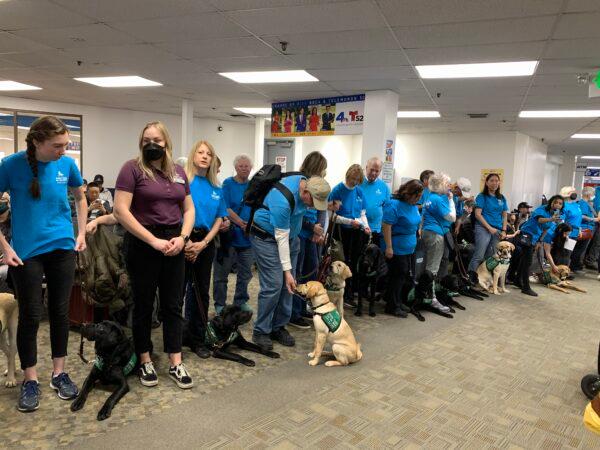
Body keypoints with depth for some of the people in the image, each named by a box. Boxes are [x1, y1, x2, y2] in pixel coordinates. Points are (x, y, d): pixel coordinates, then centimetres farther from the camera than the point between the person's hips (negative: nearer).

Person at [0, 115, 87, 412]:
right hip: (26, 253, -2)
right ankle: (30, 380, 21)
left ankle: (58, 373, 26)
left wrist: (81, 233, 8)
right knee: (31, 316, 4)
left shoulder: (66, 164, -3)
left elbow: (80, 198, 14)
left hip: (62, 248, 3)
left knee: (60, 312, 10)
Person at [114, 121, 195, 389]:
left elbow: (189, 209, 13)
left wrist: (183, 237, -5)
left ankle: (175, 363, 19)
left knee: (173, 306, 9)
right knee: (144, 306, 9)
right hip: (143, 245, -4)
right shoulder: (132, 169, -6)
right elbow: (120, 211, -14)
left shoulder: (178, 172, 10)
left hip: (174, 246, 5)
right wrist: (153, 240, -17)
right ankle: (145, 362, 24)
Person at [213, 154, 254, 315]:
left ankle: (241, 301, 29)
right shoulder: (228, 184, -4)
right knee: (222, 273, 4)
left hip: (248, 237, 4)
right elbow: (226, 209, -12)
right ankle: (220, 303, 18)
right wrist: (242, 224, -20)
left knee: (245, 273, 14)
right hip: (229, 235, -4)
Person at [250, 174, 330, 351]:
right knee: (273, 285, -13)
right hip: (267, 238, -8)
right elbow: (281, 238, -27)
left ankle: (278, 327, 15)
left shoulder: (306, 183, -9)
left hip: (290, 237, 8)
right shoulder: (283, 201, -33)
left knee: (286, 285, 4)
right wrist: (287, 271, -23)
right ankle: (261, 331, 2)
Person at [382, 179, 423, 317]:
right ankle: (393, 306, 10)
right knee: (398, 276, -2)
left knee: (405, 276, 14)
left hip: (409, 248, 9)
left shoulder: (414, 206, 8)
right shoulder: (394, 205, -19)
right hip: (397, 249, -8)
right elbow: (386, 226, -23)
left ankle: (399, 302, 28)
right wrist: (388, 247, -25)